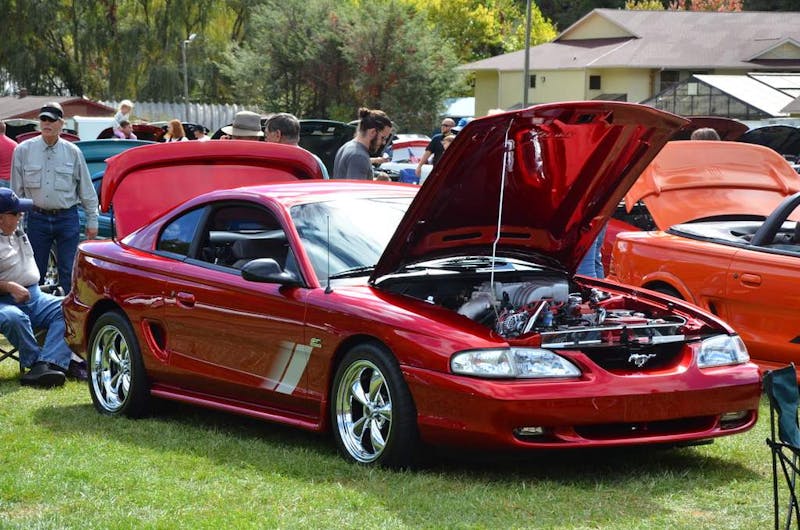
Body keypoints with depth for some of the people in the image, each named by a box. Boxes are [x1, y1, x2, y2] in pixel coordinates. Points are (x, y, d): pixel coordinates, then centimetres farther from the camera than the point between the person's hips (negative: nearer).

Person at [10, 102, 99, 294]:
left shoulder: (73, 152, 2)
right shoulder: (23, 150, 2)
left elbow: (86, 190, 7)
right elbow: (16, 190, 6)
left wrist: (92, 220, 5)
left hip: (67, 218, -1)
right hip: (37, 218, 1)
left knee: (69, 271, 0)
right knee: (34, 272, 5)